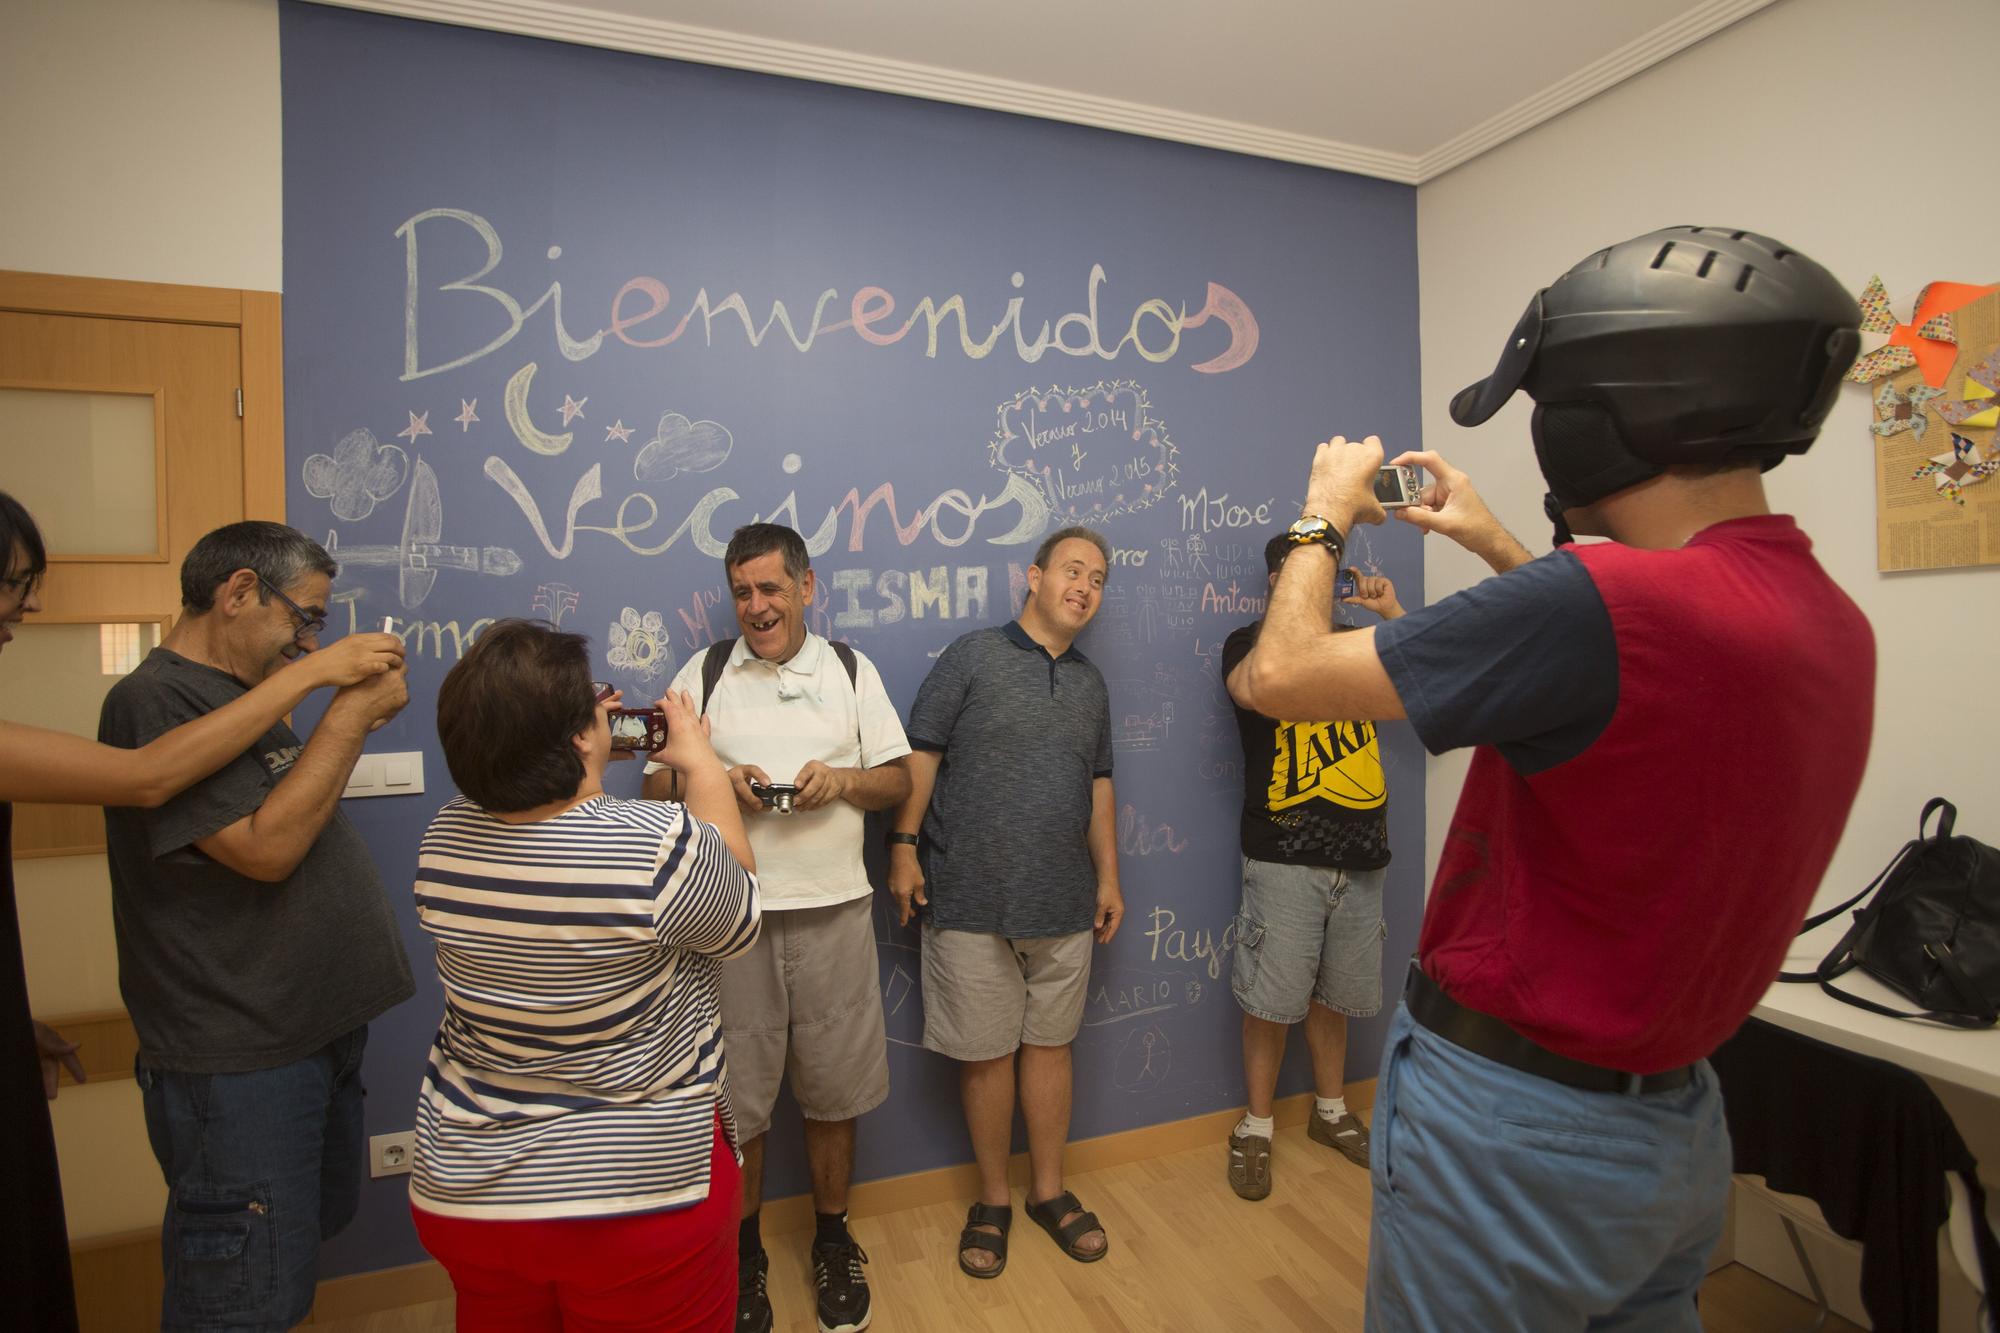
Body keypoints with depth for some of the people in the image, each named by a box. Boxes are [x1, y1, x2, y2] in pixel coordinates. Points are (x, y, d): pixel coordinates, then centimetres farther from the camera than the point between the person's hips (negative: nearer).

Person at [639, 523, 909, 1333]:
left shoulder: (852, 669, 6)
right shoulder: (703, 674, 3)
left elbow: (898, 778, 6)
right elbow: (657, 789, 3)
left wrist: (843, 780, -14)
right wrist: (715, 784, -17)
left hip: (834, 911, 1)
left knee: (832, 1091, 12)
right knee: (733, 1099, 10)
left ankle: (832, 1241, 36)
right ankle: (743, 1253, 35)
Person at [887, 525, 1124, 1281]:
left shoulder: (1090, 685, 12)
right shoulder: (972, 657, -4)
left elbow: (1099, 785, 16)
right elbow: (920, 754, -6)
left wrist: (1108, 876, 13)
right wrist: (904, 847, -11)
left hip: (1064, 904, 4)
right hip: (972, 903, -4)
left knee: (1050, 1046, 15)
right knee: (985, 1055, 9)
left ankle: (1049, 1192, 34)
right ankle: (992, 1201, 29)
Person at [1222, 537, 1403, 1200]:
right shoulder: (1248, 641, -3)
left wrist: (1391, 611, 1)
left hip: (1360, 856, 5)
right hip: (1286, 856, -5)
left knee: (1333, 993, 18)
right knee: (1273, 1000, 2)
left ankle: (1330, 1111, 37)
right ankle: (1255, 1127, 21)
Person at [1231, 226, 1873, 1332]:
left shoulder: (1602, 597, -30)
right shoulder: (1834, 625, -2)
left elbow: (1277, 677, -22)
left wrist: (1323, 517, -4)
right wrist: (1499, 550, 20)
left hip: (1510, 1124, -8)